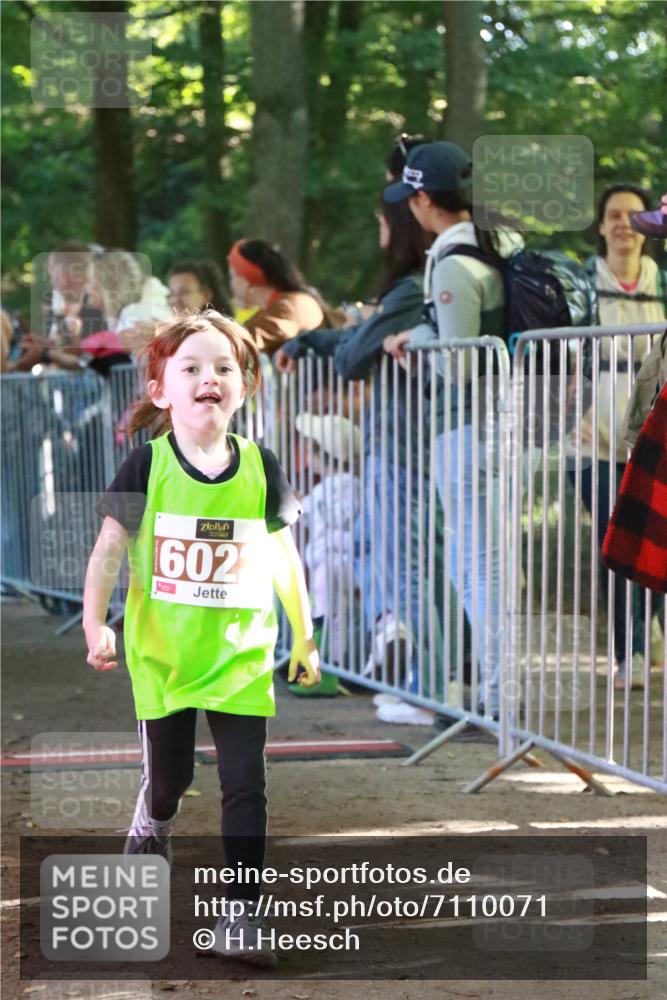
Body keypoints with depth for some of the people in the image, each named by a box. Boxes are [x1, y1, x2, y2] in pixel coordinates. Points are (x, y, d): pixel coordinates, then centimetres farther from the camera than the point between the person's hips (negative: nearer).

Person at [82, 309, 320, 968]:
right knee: (167, 779, 12)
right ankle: (149, 830, 46)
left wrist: (304, 637, 15)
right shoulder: (147, 465, -7)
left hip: (241, 654, 1)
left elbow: (283, 556, 9)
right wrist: (94, 623, -11)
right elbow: (108, 549, -3)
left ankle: (242, 917, 0)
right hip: (162, 653, -1)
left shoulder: (260, 468, -1)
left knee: (245, 786, -5)